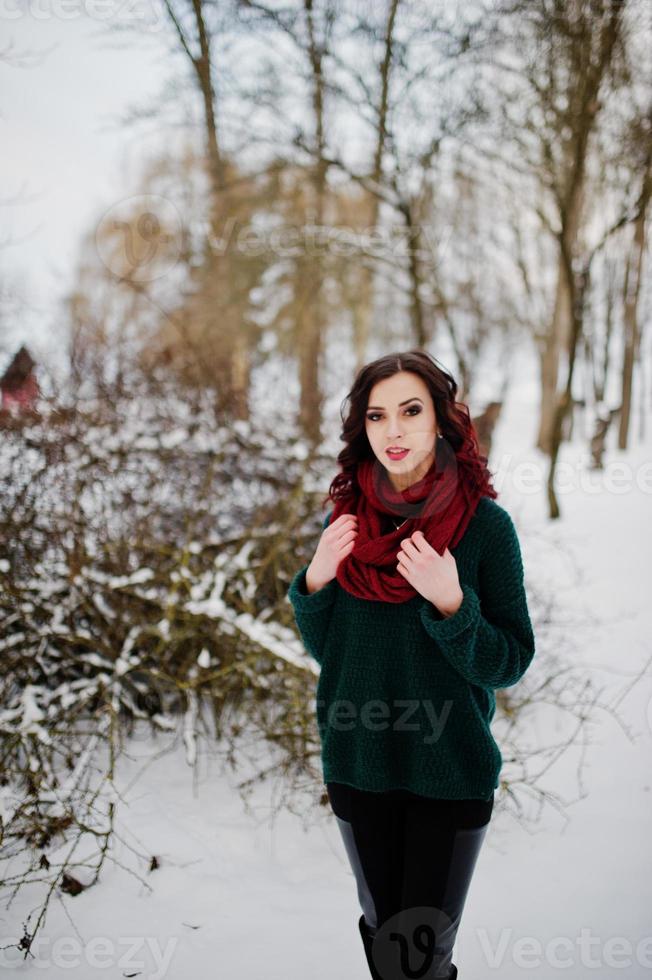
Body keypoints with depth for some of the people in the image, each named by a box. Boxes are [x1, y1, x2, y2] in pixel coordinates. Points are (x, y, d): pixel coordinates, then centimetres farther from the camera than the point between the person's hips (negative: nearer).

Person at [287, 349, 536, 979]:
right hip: (357, 767, 3)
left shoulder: (485, 523, -12)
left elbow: (510, 664, -11)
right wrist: (315, 582, -13)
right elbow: (323, 650, 5)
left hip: (450, 771, -3)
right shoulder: (345, 519, -2)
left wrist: (450, 603, -27)